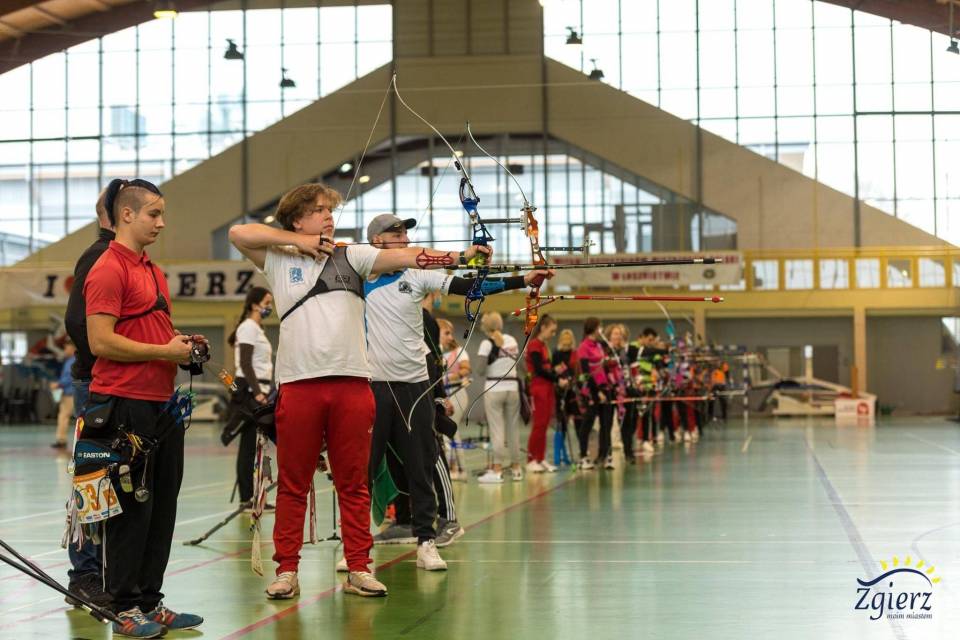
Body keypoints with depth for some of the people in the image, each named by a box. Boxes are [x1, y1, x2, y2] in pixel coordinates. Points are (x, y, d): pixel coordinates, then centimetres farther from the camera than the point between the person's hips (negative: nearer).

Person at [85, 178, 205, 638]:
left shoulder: (152, 271, 18)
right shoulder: (108, 270, -10)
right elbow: (101, 342, -18)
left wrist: (182, 344, 10)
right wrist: (165, 351, -14)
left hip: (161, 402, 9)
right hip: (127, 405, -9)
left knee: (162, 505, 11)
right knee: (132, 508, -3)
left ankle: (150, 603, 20)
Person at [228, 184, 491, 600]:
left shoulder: (353, 256, 10)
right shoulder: (279, 260, 8)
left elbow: (406, 256, 0)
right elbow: (237, 233, -2)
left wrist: (461, 256, -12)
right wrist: (296, 240, -3)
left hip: (352, 383, 1)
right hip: (298, 384, -1)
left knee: (353, 483, 6)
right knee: (292, 484, 4)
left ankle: (358, 569, 11)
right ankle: (287, 570, 10)